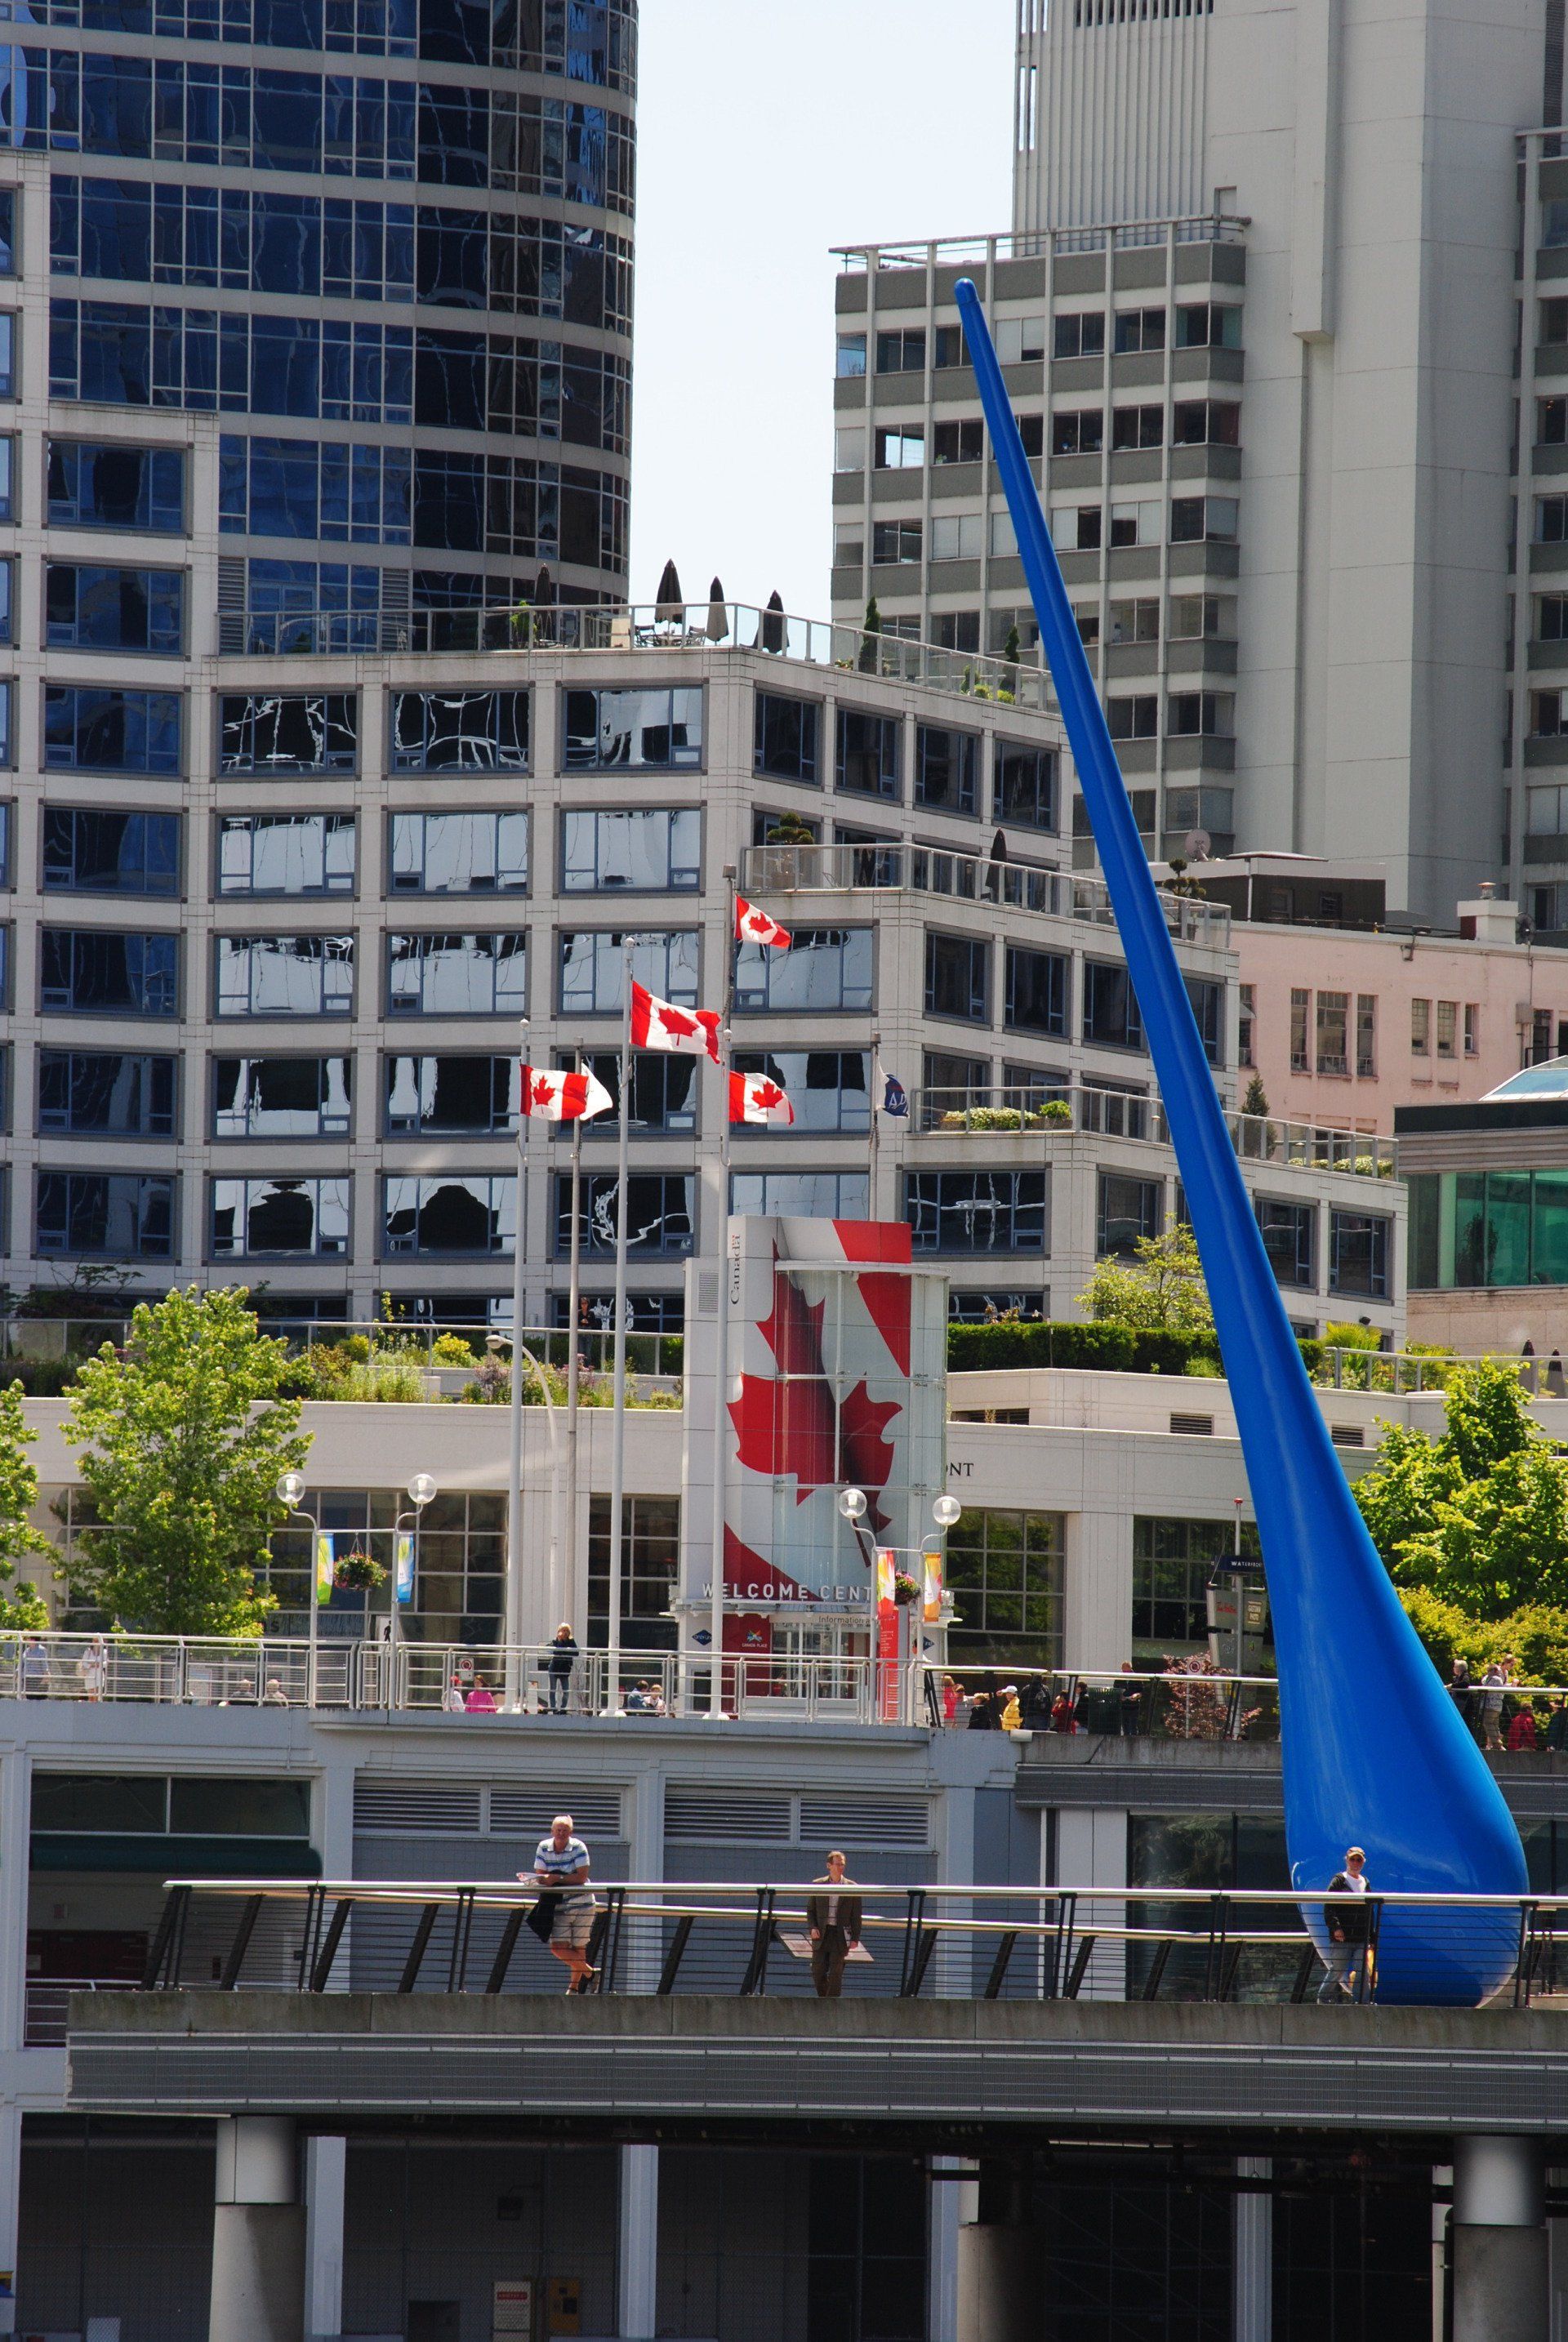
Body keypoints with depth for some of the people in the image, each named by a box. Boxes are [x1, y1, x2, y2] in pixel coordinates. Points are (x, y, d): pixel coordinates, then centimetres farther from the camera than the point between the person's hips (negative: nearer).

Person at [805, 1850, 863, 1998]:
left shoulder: (852, 1887, 4)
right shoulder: (817, 1885, 7)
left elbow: (856, 1915, 4)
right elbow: (810, 1910, 10)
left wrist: (855, 1938, -2)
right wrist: (812, 1928, -6)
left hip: (840, 1935, -1)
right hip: (821, 1934, 1)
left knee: (836, 1972, -4)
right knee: (818, 1971, 0)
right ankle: (823, 2001, 19)